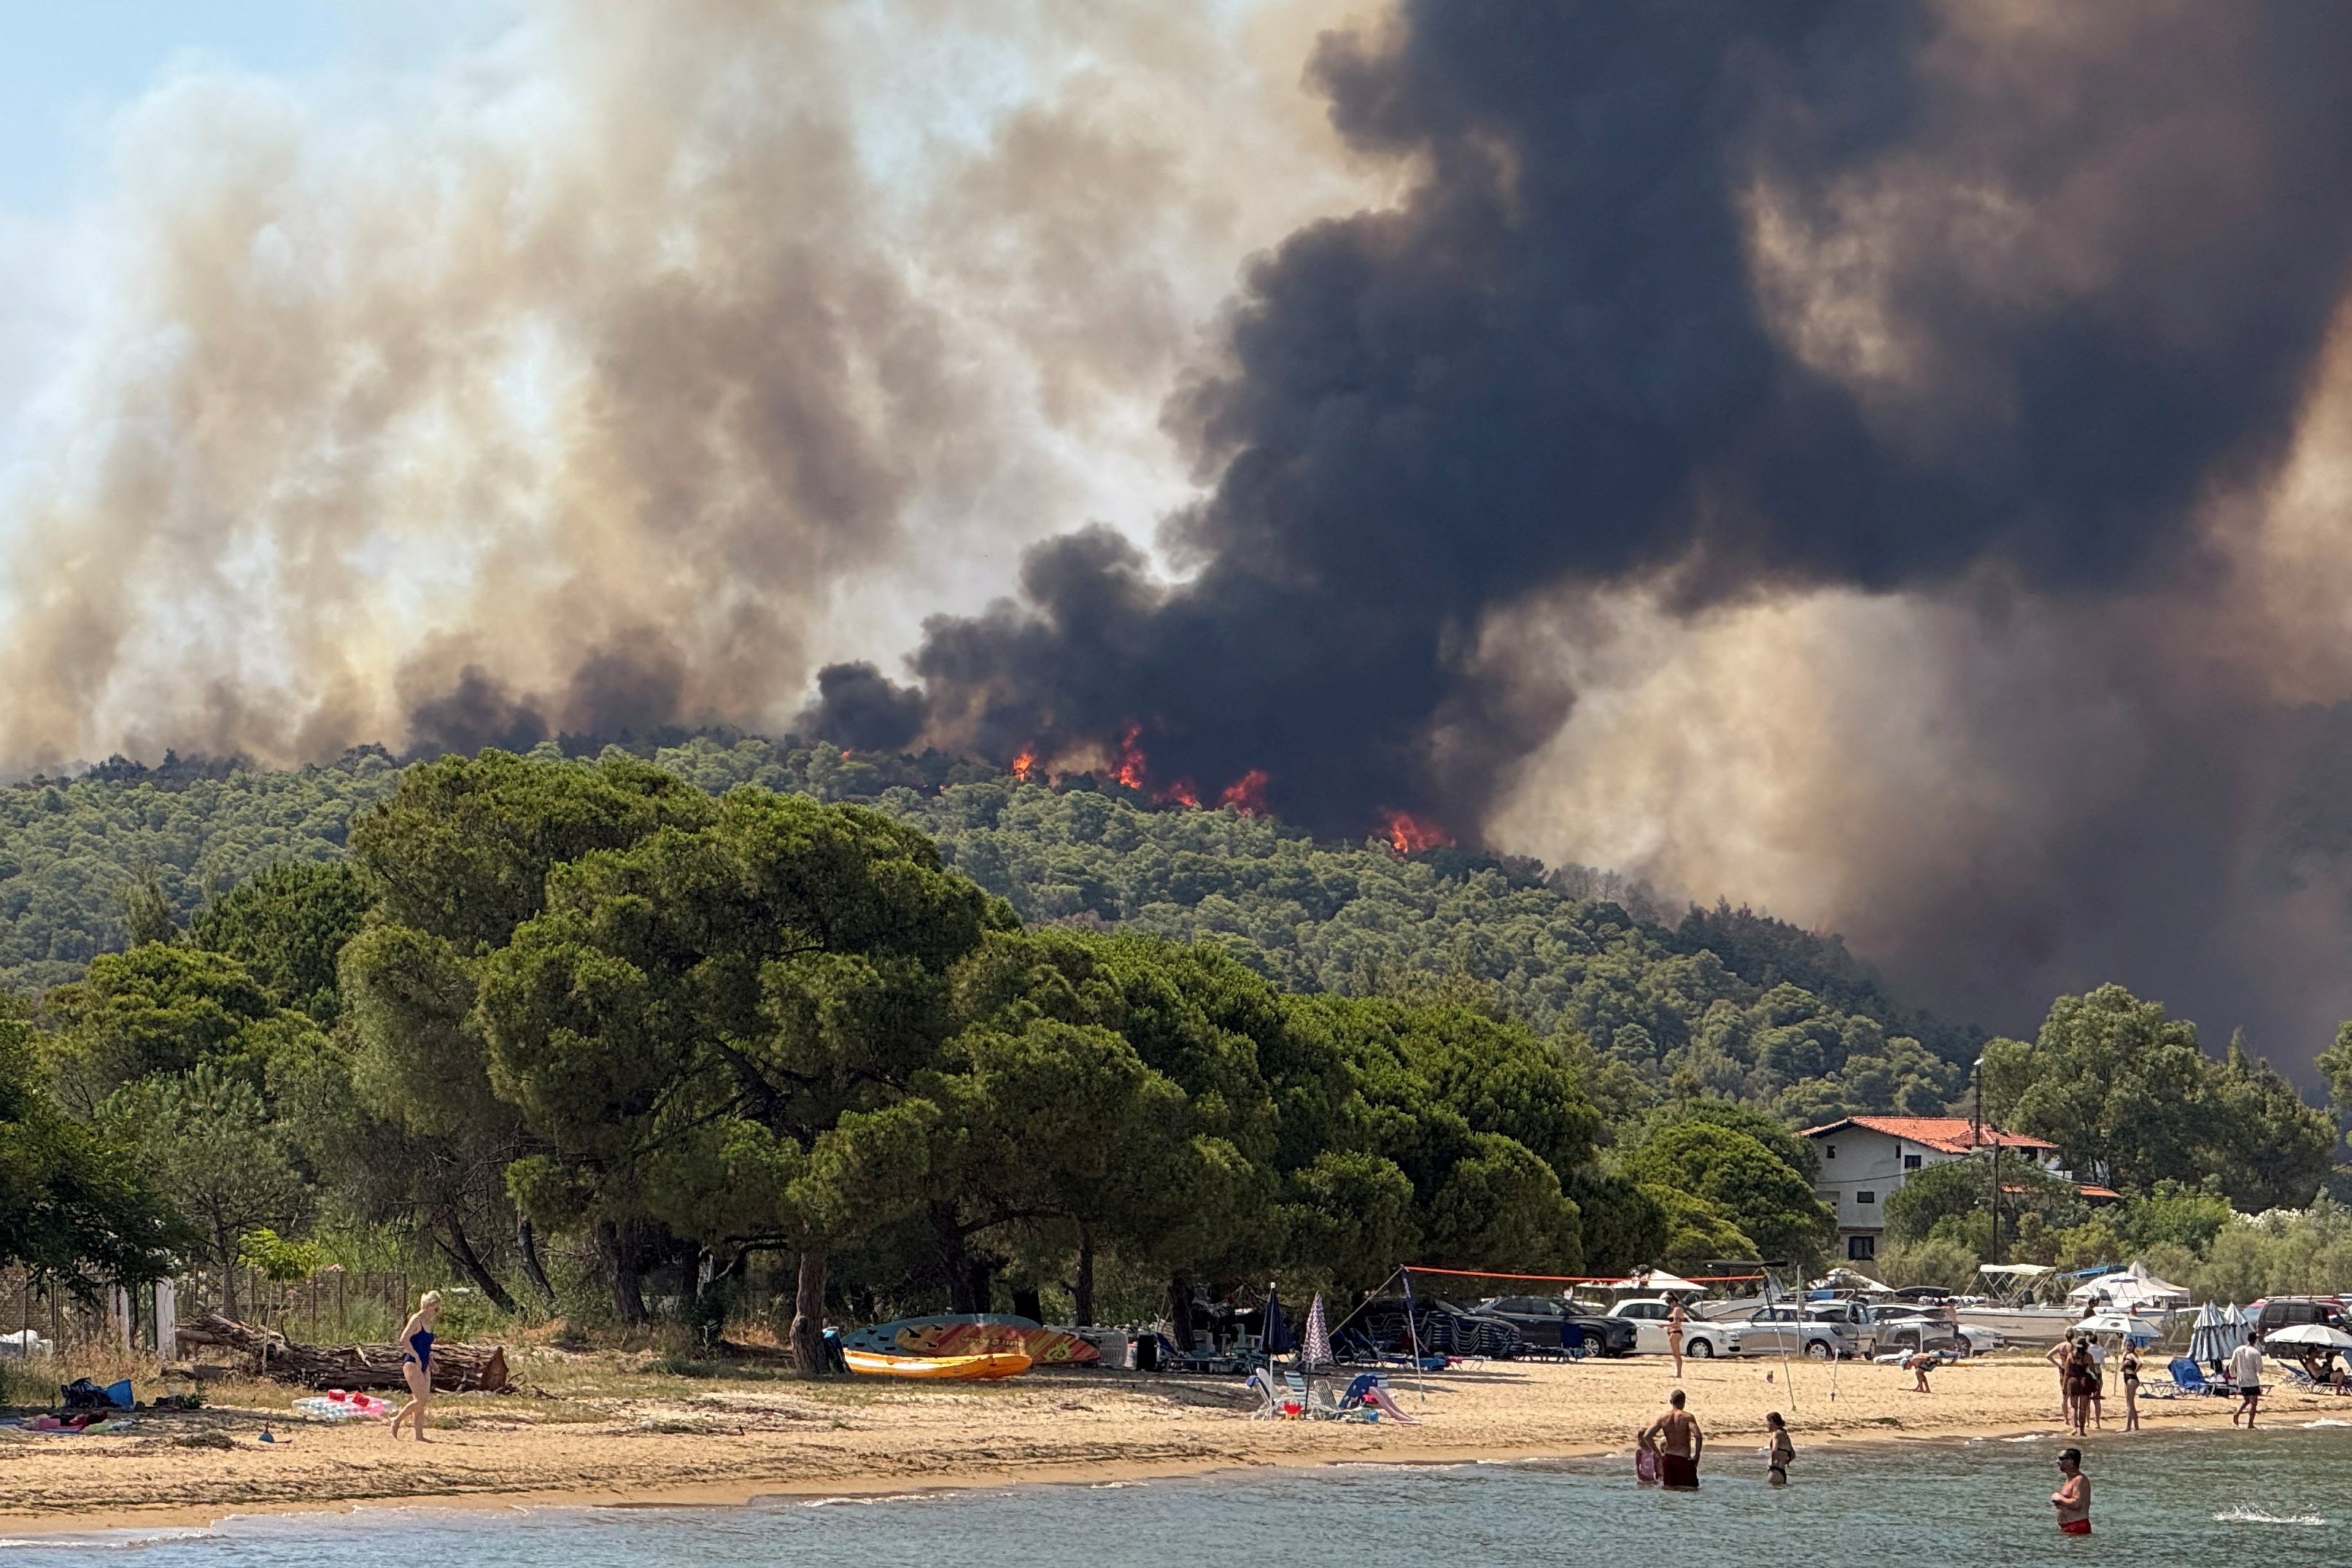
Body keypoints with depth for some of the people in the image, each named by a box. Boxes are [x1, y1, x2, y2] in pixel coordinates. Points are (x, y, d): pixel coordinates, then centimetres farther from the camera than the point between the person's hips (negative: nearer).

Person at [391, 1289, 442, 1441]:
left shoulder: (428, 1323, 16)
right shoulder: (416, 1320, -9)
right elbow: (404, 1339, -21)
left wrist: (430, 1360, 14)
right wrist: (416, 1357, -24)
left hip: (423, 1366, 9)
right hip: (412, 1364, -9)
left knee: (422, 1401, 5)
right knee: (421, 1399, -14)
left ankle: (419, 1435, 5)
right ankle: (397, 1420, 0)